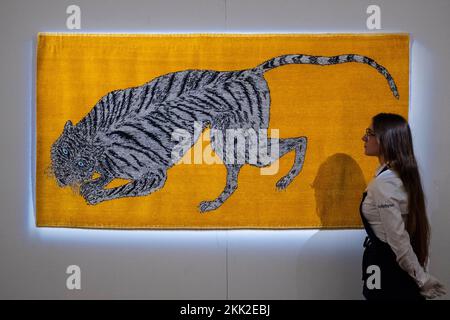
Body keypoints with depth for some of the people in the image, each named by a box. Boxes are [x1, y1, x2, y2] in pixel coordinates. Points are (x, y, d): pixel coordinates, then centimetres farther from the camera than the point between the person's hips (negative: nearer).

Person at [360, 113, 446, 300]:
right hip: (397, 267, 9)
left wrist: (423, 279, -14)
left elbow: (399, 240, -23)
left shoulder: (383, 183, -23)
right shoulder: (401, 174, 5)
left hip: (387, 269, -8)